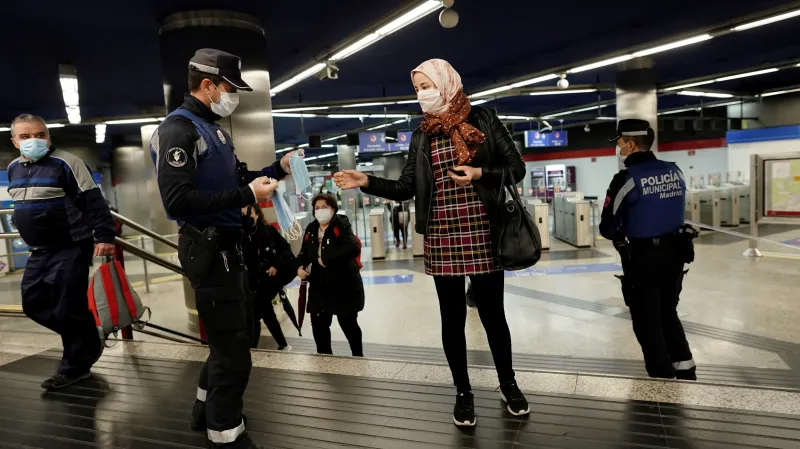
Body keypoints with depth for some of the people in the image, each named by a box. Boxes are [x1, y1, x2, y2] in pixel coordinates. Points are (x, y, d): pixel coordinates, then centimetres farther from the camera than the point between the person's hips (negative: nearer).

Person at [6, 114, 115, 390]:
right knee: (33, 303, 10)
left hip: (71, 248, -8)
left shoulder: (66, 163, -12)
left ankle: (75, 366, 12)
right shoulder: (13, 168, 11)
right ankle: (85, 344, 26)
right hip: (39, 251, 8)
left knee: (68, 308, -5)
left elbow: (93, 201, -16)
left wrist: (104, 236, -22)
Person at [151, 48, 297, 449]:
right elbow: (178, 201, -26)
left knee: (239, 334, 21)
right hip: (207, 249, -10)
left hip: (226, 245, 10)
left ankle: (207, 408, 40)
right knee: (231, 346, 0)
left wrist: (277, 169, 7)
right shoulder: (178, 129, -15)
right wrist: (246, 195, -25)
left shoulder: (213, 128, 15)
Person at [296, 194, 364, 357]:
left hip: (344, 284, -5)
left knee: (348, 324, 8)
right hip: (319, 286, 5)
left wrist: (327, 259, -26)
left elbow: (354, 248, -28)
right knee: (318, 324, 6)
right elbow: (305, 253, 16)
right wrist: (300, 267, -6)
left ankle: (358, 356, 29)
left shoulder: (341, 226, -12)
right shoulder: (311, 229, 7)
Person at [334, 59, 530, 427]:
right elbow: (405, 189, 5)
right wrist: (366, 182, -8)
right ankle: (463, 391, 27)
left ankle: (508, 384, 31)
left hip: (482, 233, -2)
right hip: (441, 237, 2)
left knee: (492, 312, 8)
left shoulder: (483, 120, 1)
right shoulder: (421, 137, 9)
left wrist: (479, 173, -14)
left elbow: (516, 168, 1)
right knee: (452, 317, 9)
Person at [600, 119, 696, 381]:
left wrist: (621, 237, 10)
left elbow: (607, 228, -10)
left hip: (643, 257, -6)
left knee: (647, 321, 8)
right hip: (674, 251, 6)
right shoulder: (675, 172, 1)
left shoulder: (627, 178, -16)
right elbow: (674, 211, 12)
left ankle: (663, 377, 15)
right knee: (668, 313, 23)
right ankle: (686, 372, 29)